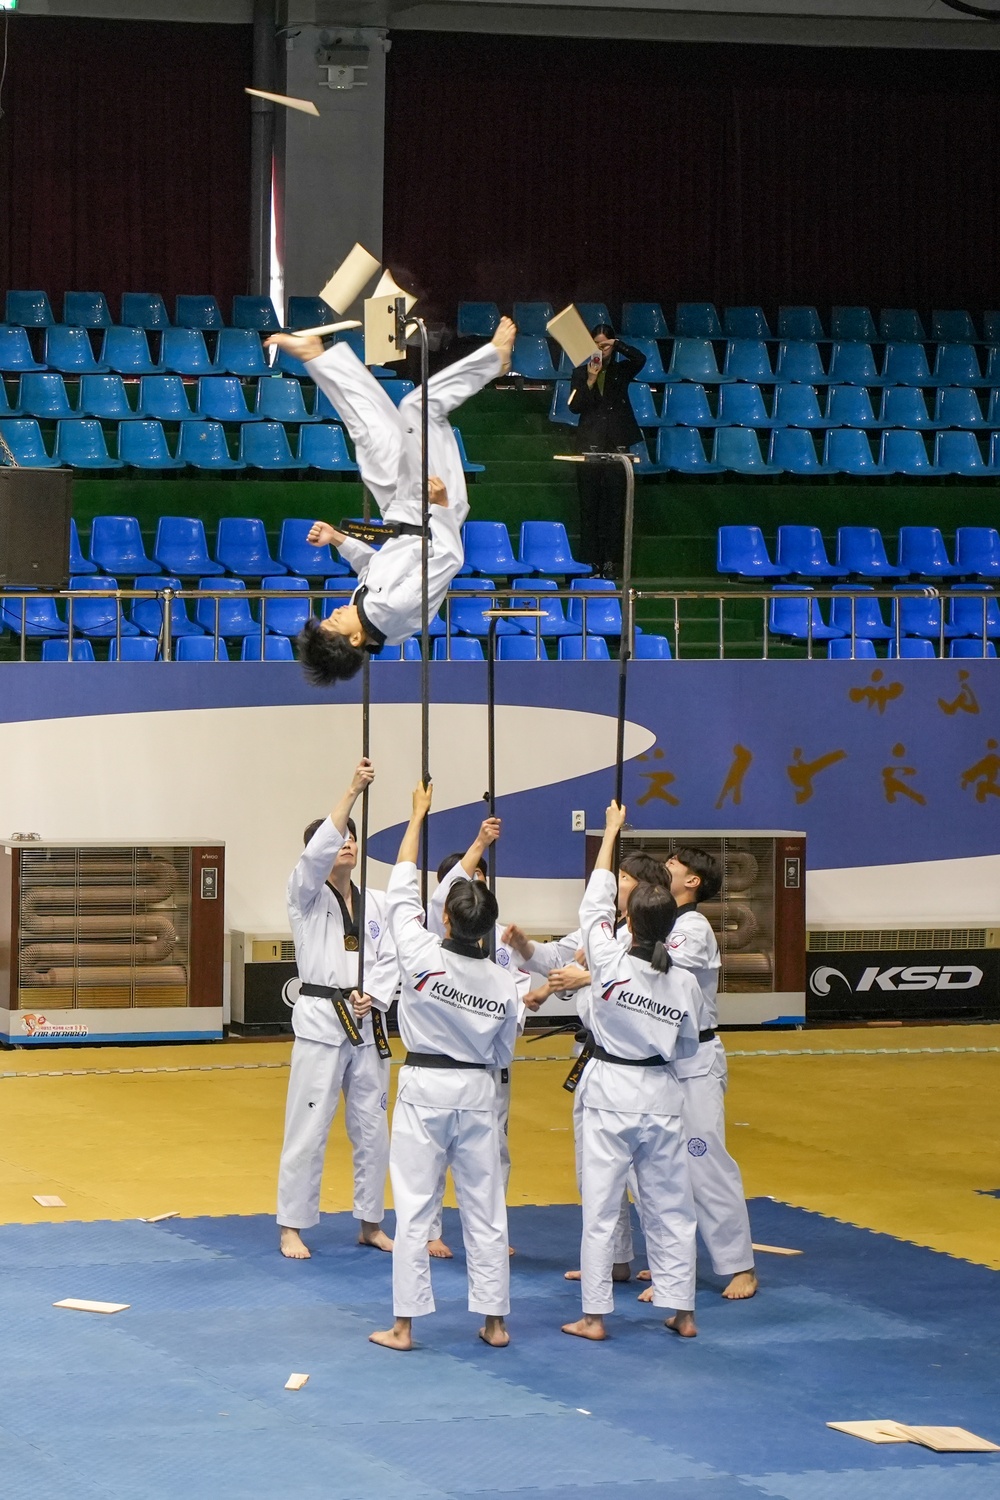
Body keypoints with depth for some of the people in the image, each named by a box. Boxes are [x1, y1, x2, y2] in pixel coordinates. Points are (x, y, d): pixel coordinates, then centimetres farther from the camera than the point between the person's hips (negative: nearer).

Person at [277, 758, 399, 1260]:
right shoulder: (306, 895, -3)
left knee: (372, 1128, 11)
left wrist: (374, 997, -13)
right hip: (320, 1020, -5)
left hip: (368, 1023, 5)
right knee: (308, 1128, -4)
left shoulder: (377, 903, 11)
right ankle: (292, 1227, 5)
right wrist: (352, 792, -27)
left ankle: (371, 1223, 23)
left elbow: (390, 960, 7)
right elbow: (317, 853, -22)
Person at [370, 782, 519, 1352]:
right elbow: (504, 1054, 5)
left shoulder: (422, 958, -16)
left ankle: (404, 1325, 5)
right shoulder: (504, 985, -7)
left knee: (415, 1208, 2)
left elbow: (403, 889, -4)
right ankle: (495, 1320, 15)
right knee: (485, 1208, 10)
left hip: (424, 1090, -3)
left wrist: (418, 816, 5)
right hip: (478, 1092, 3)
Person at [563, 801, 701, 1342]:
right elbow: (687, 1046, 7)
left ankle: (594, 1314, 5)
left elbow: (594, 903, -2)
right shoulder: (685, 983, -6)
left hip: (609, 1089, -3)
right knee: (670, 1205, 12)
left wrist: (610, 832, 8)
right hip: (661, 1094, 3)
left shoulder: (610, 964, -15)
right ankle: (681, 1311, 16)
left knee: (600, 1205, 2)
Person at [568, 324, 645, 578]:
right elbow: (574, 406, -1)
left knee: (614, 505, -1)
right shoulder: (581, 372, 10)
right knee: (589, 504, -1)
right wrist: (590, 381, -12)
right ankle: (590, 561, 0)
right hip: (590, 443, 0)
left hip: (617, 443, 0)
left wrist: (616, 345, -15)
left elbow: (640, 359, -11)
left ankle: (609, 562, 1)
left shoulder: (622, 371, 9)